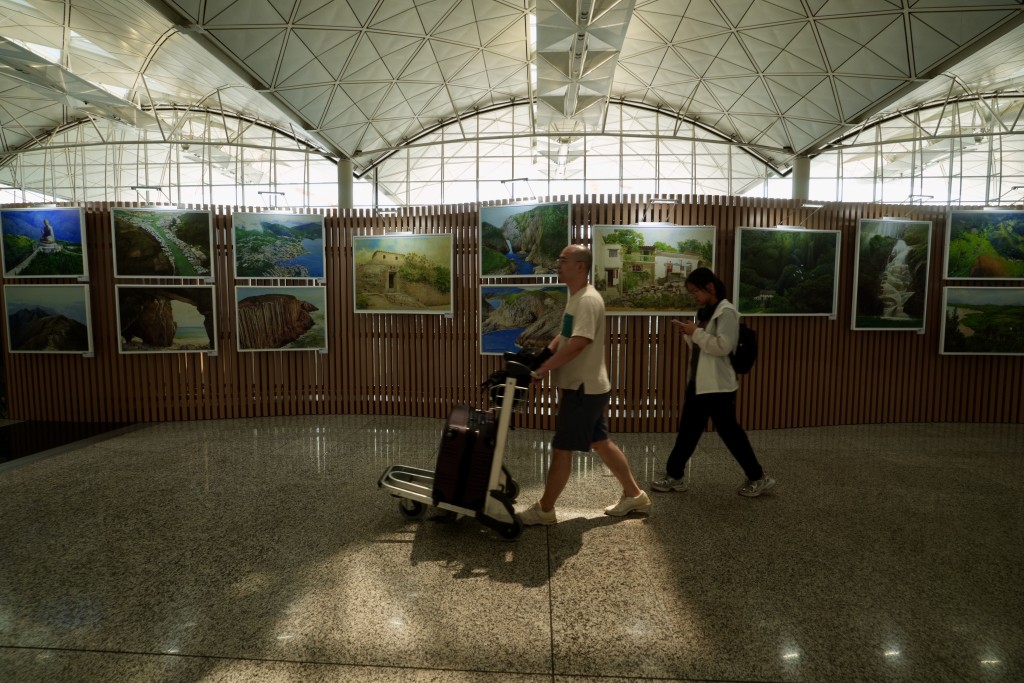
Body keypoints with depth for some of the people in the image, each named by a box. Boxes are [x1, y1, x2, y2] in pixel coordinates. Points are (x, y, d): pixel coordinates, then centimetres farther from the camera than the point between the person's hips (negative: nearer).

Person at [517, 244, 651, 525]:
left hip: (583, 388, -10)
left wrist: (543, 368, -27)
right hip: (585, 386, 10)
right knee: (601, 442, 18)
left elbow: (577, 343, -29)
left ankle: (544, 510, 13)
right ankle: (634, 495, 31)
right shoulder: (575, 298, 13)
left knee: (561, 449, 0)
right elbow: (564, 336, 19)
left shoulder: (588, 300, -20)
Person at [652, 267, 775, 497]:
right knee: (688, 430, 11)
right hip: (698, 383, 9)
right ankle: (675, 476, 20)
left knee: (729, 431, 2)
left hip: (718, 385, -9)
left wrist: (696, 332, -17)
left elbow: (723, 347, -23)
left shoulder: (726, 311, -13)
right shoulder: (705, 312, 14)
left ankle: (758, 478, 19)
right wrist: (689, 334, 1)